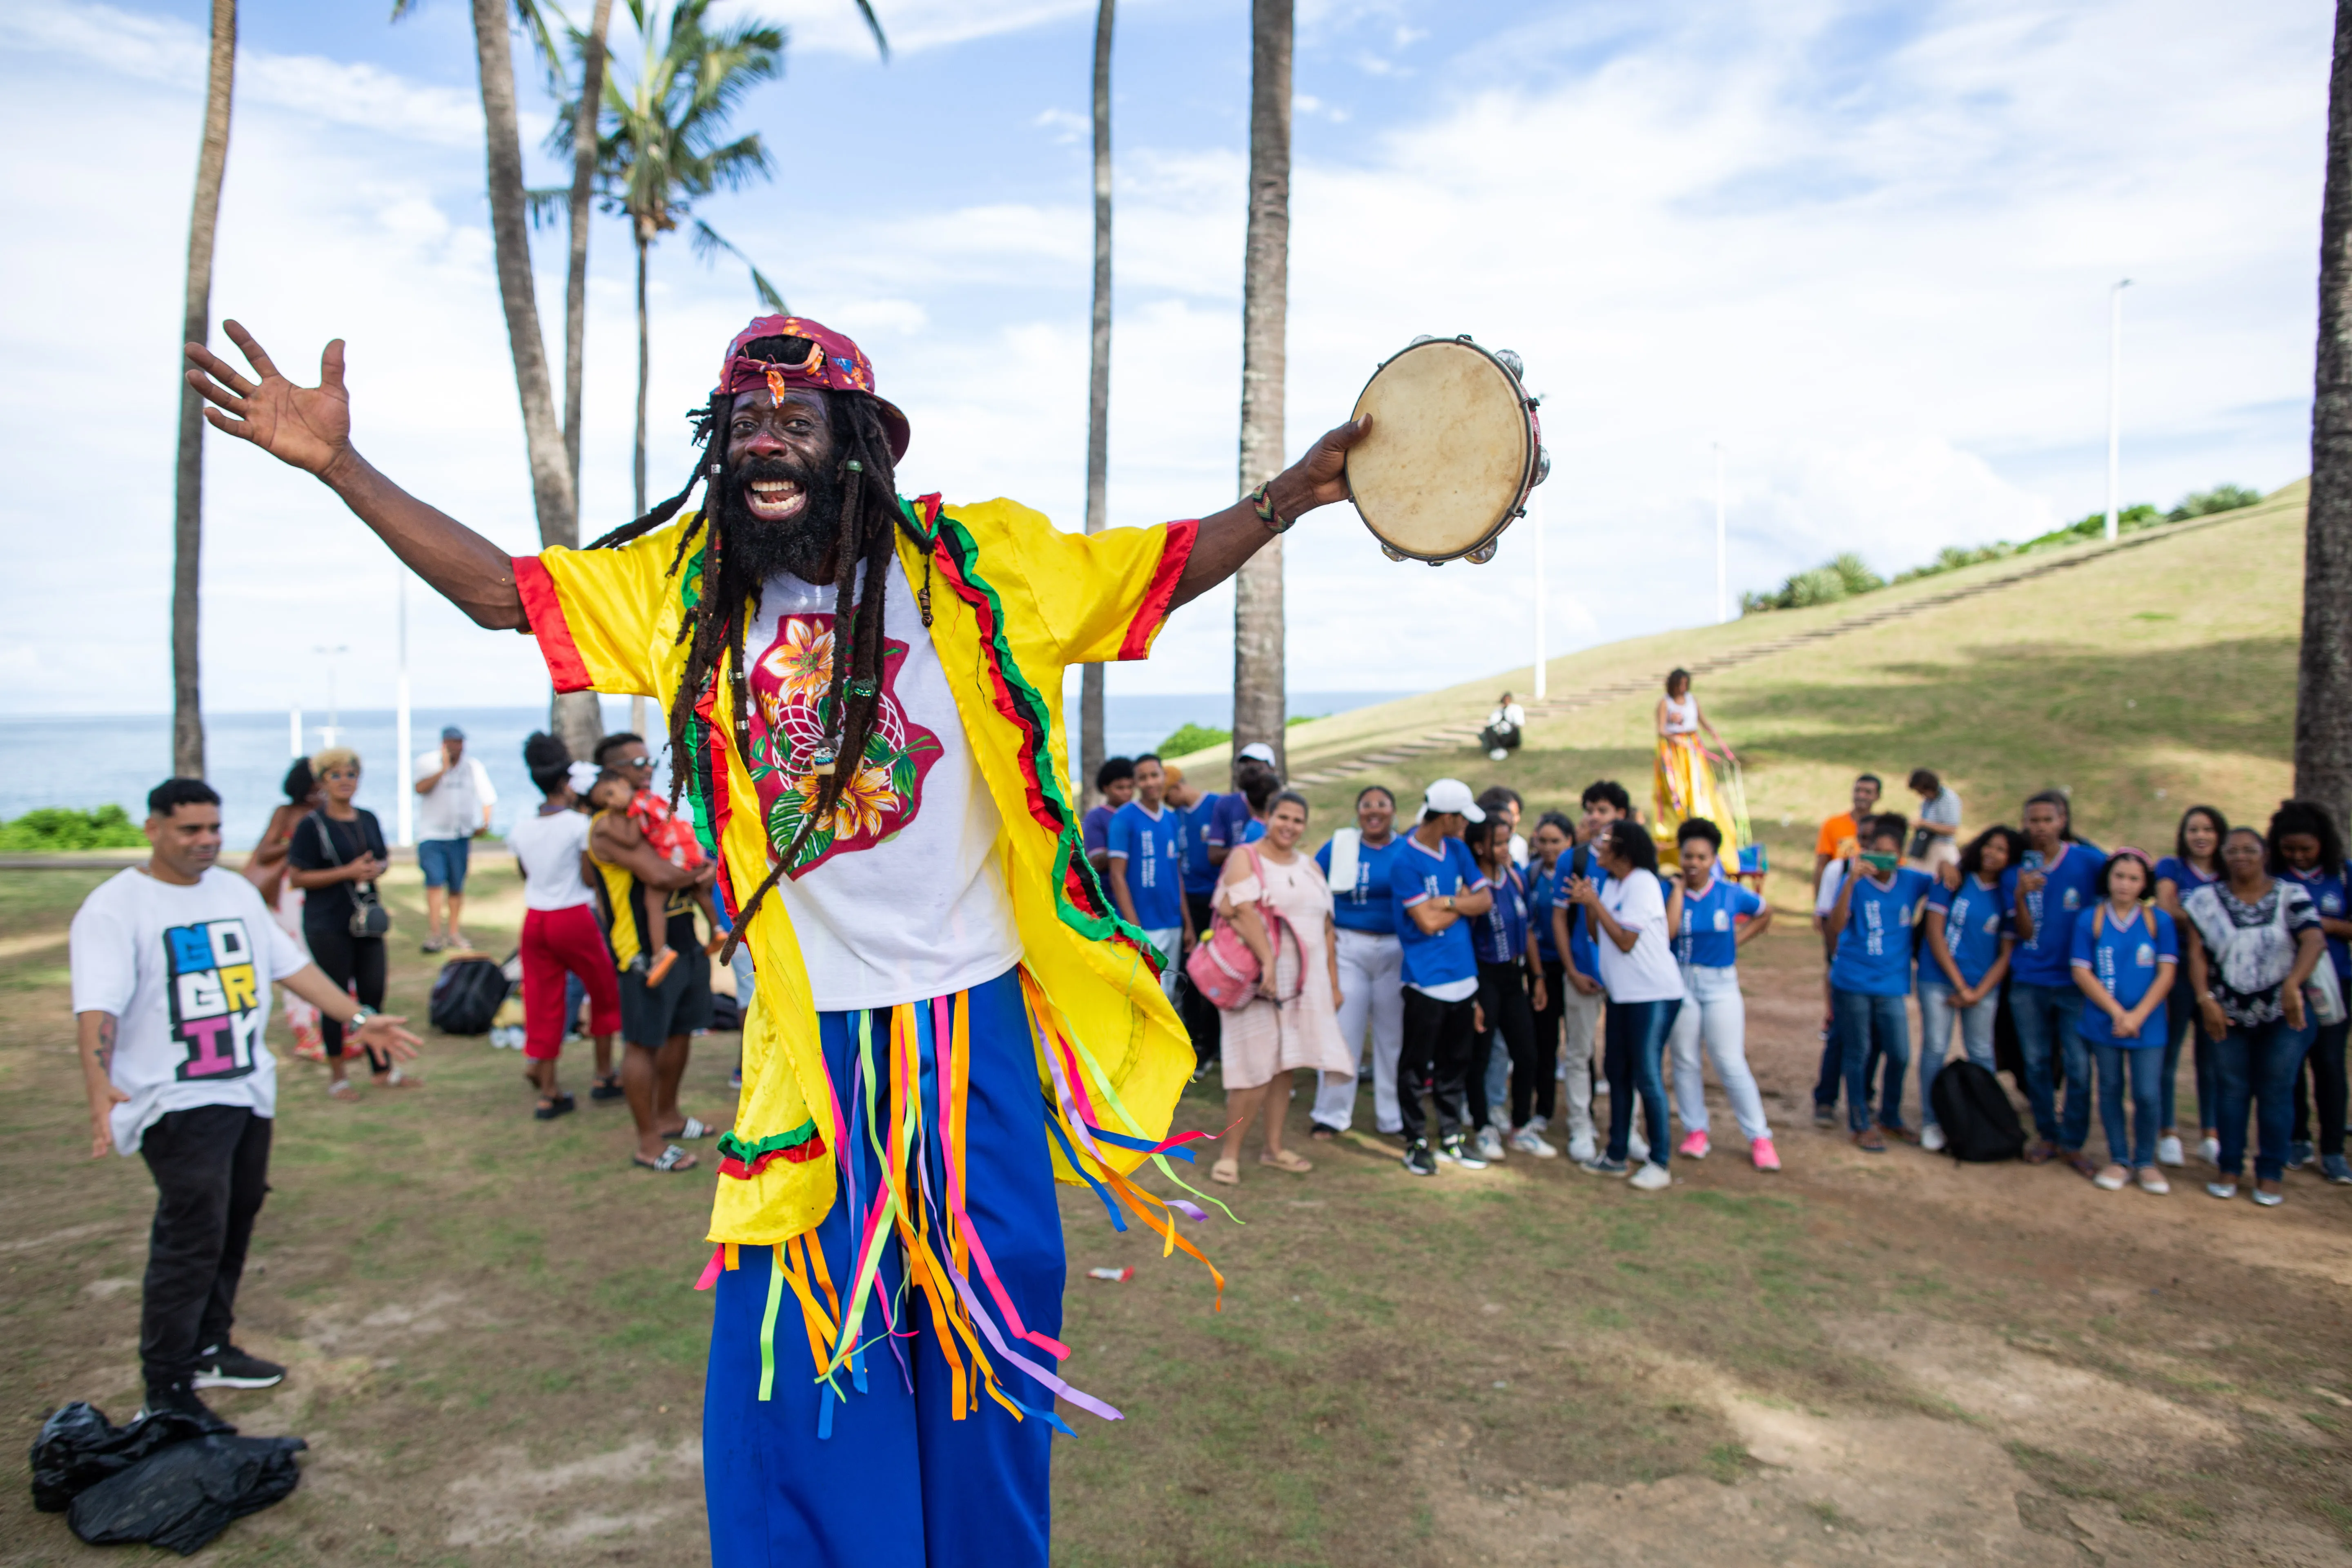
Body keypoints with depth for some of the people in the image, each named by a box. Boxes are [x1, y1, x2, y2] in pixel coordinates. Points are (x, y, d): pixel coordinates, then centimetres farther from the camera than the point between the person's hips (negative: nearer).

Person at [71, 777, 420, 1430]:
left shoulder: (236, 891, 10)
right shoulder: (115, 906, -11)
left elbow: (289, 964, 14)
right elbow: (97, 1007, -21)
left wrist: (357, 1018, 10)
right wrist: (99, 1088, -35)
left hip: (249, 1091, 7)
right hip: (177, 1101, -7)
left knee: (234, 1226, 15)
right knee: (192, 1237, -10)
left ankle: (210, 1350, 31)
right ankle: (166, 1392, 0)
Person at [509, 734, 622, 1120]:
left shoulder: (521, 830, 4)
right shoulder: (578, 824, -12)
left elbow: (525, 874, 16)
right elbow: (590, 876, -9)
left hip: (535, 921, 5)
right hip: (574, 919, -5)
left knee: (544, 1003, 8)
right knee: (605, 991, 16)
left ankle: (548, 1092, 11)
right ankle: (604, 1073, 21)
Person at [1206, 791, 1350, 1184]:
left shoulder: (1310, 867, 16)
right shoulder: (1245, 858, -4)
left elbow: (1326, 929, 18)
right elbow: (1244, 911, -19)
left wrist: (1334, 984, 15)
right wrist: (1268, 960, -30)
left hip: (1305, 982, 6)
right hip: (1260, 978, -6)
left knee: (1284, 1067, 11)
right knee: (1256, 1070, -8)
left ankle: (1273, 1148, 22)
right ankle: (1231, 1153, 4)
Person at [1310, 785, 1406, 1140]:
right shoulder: (1339, 846, 3)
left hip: (1397, 951, 1)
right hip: (1349, 948, -1)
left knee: (1394, 1034, 9)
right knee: (1342, 1031, 1)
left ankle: (1393, 1116, 21)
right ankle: (1332, 1115, 12)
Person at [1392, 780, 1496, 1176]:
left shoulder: (1458, 850, 9)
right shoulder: (1404, 861, -14)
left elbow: (1485, 900, 4)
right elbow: (1429, 922, -16)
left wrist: (1449, 902, -13)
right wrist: (1464, 905, 0)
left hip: (1463, 977, 7)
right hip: (1426, 979, -7)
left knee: (1456, 1063, 15)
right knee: (1416, 1065, 3)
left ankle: (1453, 1136, 26)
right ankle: (1416, 1142, 14)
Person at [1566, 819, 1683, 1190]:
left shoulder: (1642, 883, -15)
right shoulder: (1610, 884, 10)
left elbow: (1626, 941, -18)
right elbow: (1600, 938, 10)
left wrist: (1595, 902, -14)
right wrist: (1587, 905, -4)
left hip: (1654, 993, -9)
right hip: (1622, 992, 9)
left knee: (1647, 1076, -4)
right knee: (1616, 1071, 13)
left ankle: (1659, 1162, 7)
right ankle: (1617, 1155, 23)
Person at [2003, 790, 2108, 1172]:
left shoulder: (2088, 860, -4)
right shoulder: (2016, 871, 1)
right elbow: (2025, 932, -4)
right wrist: (2021, 896, -20)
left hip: (2075, 980, -2)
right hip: (2028, 982, 2)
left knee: (2078, 1065, -3)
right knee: (2036, 1062, 10)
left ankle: (2073, 1142, 11)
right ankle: (2047, 1134, 24)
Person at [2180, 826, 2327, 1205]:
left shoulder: (2291, 895, -2)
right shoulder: (2207, 899, 3)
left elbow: (2314, 941, -17)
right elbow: (2197, 953, -1)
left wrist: (2293, 983, -33)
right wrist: (2205, 998, -13)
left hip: (2283, 1012, -1)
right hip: (2228, 1012, 1)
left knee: (2277, 1091, 2)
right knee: (2231, 1090, 5)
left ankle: (2270, 1174, 12)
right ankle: (2229, 1168, 15)